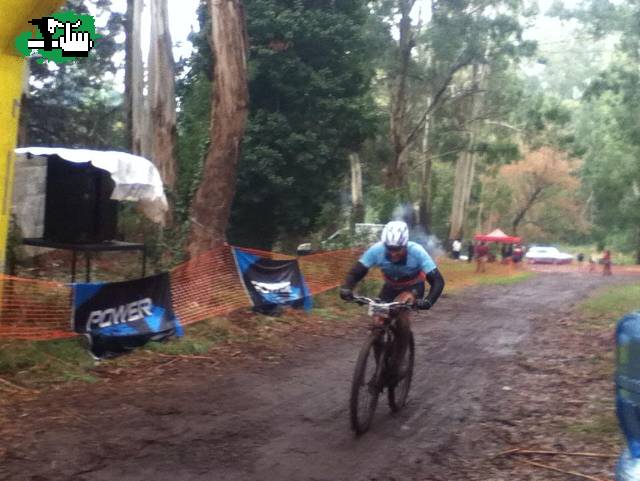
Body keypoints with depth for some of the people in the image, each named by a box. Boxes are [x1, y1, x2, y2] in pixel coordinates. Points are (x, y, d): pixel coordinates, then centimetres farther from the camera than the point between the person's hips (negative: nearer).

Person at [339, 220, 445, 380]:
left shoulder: (417, 252, -34)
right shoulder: (377, 250, -30)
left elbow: (437, 280, -35)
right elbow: (356, 272, -26)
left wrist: (428, 301, -53)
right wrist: (346, 289, -47)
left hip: (413, 287, -2)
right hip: (391, 286, 2)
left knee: (402, 318, -29)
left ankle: (398, 362, -9)